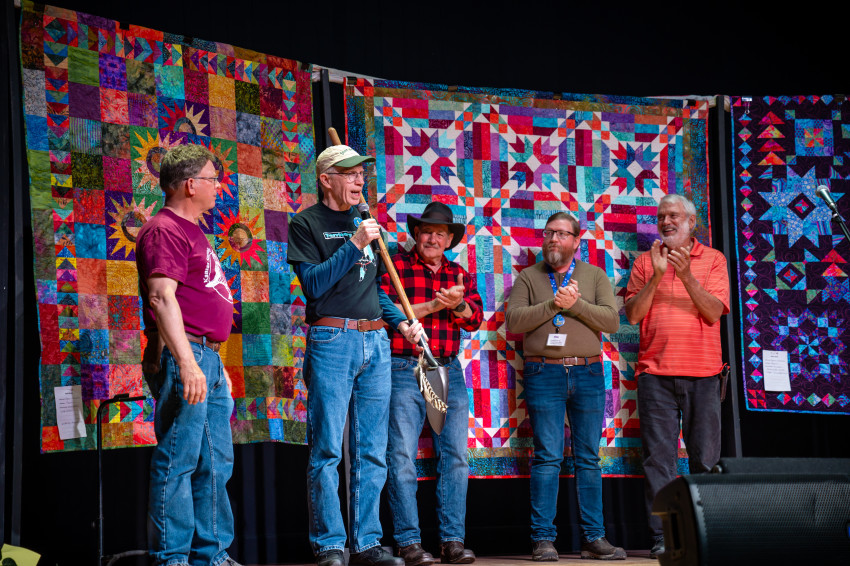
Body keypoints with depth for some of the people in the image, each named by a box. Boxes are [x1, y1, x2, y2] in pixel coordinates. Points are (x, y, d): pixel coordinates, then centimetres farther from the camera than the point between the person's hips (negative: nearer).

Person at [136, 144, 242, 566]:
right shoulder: (164, 230, -9)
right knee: (178, 462, -8)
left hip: (209, 360, 10)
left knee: (216, 464, 12)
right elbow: (162, 298, -19)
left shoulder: (192, 231, 23)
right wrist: (188, 363, -26)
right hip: (184, 357, -10)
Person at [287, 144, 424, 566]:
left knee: (372, 452, 6)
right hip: (332, 340, -6)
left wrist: (401, 322, 11)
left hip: (375, 342, 6)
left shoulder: (364, 223, 20)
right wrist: (355, 244, -14)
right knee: (327, 450, -6)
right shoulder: (306, 224, 1)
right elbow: (314, 283, -12)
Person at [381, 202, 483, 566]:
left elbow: (475, 320, 6)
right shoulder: (396, 267, 4)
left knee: (455, 457, 1)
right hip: (404, 369, -4)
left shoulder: (460, 275, 16)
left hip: (449, 372, 4)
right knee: (402, 458, -6)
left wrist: (457, 304, -14)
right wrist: (431, 306, -12)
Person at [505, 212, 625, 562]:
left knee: (589, 457, 4)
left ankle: (593, 537, 8)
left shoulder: (595, 276, 13)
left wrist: (576, 304, -11)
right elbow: (513, 320, -5)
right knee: (547, 457, -5)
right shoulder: (528, 278, 10)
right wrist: (554, 304, -12)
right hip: (544, 374, -2)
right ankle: (543, 539, -2)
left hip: (588, 374, 2)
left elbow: (611, 321, 0)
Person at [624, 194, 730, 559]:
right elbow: (633, 313, 1)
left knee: (705, 457, 1)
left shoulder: (713, 259, 9)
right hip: (655, 371, 0)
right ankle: (662, 536, -3)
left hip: (702, 371, 0)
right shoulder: (645, 262, 12)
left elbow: (714, 312, -4)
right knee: (659, 455, -4)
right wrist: (657, 275, -10)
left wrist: (686, 275, -14)